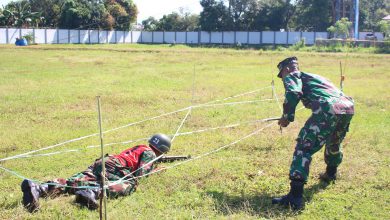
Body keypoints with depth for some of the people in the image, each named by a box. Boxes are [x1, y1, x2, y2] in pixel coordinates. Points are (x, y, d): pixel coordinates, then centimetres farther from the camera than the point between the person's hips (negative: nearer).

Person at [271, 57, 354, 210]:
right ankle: (330, 174, 55)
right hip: (348, 107, 8)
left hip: (328, 109, -8)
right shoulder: (312, 76, 37)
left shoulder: (292, 76, 14)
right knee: (334, 143, 34)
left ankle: (295, 197, -17)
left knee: (304, 148, -7)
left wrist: (287, 117, 1)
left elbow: (293, 93, -7)